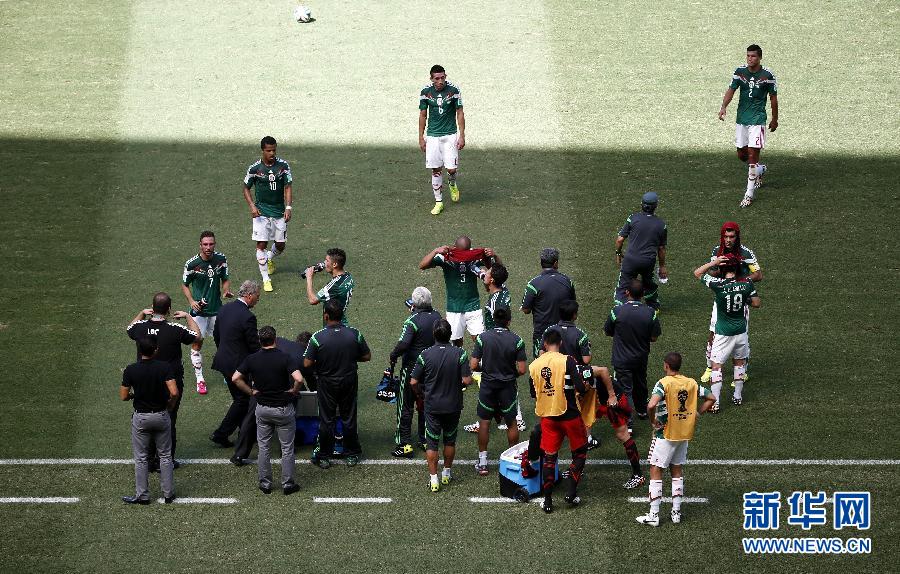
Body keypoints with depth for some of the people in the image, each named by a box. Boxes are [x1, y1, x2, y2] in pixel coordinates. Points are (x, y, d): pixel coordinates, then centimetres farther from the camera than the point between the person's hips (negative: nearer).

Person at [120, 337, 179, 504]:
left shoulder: (130, 371, -12)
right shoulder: (164, 367, -13)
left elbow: (123, 396, -7)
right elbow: (174, 392, -20)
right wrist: (170, 406, 0)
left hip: (141, 417, -1)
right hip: (161, 415, 1)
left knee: (141, 458, 10)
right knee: (165, 456, 13)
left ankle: (142, 495, 14)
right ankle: (169, 494, 17)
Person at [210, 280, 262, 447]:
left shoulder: (224, 309, 3)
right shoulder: (248, 317, -22)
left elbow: (216, 334, 14)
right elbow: (254, 346, -17)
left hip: (223, 360, 9)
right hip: (238, 363, -9)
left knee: (240, 398, 20)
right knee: (242, 400, 5)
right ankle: (220, 434, 3)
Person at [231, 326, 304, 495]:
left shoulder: (252, 359, -6)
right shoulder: (285, 358, -16)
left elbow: (235, 378, -9)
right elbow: (298, 379, -29)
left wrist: (251, 391, 1)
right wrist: (293, 391, -10)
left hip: (262, 408, 3)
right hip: (283, 408, -3)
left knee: (264, 448, 15)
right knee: (287, 448, 9)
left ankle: (265, 484, 19)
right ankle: (287, 484, 14)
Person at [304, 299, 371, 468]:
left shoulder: (318, 337, -20)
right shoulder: (354, 334, -12)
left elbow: (307, 363, -17)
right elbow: (367, 356, -2)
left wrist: (320, 361, 2)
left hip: (327, 384, -2)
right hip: (349, 383, 2)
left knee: (326, 420, 10)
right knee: (349, 419, 14)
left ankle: (324, 457, 17)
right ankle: (352, 455, 23)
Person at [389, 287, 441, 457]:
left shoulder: (413, 320, -22)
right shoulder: (436, 316, -3)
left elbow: (403, 343, -30)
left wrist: (393, 356, -13)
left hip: (411, 368, -6)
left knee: (405, 406, 3)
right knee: (426, 405, 20)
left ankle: (404, 444, 3)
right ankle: (425, 439, 28)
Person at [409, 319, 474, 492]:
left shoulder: (425, 355, -13)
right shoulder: (460, 354, -13)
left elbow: (413, 382, -9)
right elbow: (467, 380, -14)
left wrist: (421, 394, 11)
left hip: (432, 405, -1)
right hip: (453, 405, 1)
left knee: (432, 442, 8)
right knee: (450, 440, 19)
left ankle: (434, 478, 7)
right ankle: (447, 473, 29)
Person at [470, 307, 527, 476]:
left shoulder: (482, 338, -11)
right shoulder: (516, 340, -12)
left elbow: (473, 365, -10)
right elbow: (521, 370, -12)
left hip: (488, 386, 0)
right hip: (508, 386, 0)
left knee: (484, 422, 14)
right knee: (511, 423, 16)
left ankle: (482, 462, 17)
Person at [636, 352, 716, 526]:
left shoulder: (664, 383, -18)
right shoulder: (691, 383, 1)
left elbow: (651, 405, -32)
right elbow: (711, 398, 8)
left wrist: (654, 421, -15)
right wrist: (696, 414, 10)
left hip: (666, 434, -6)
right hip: (685, 434, 6)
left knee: (656, 471, 3)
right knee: (677, 470, 18)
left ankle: (654, 515, 3)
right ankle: (676, 512, 20)